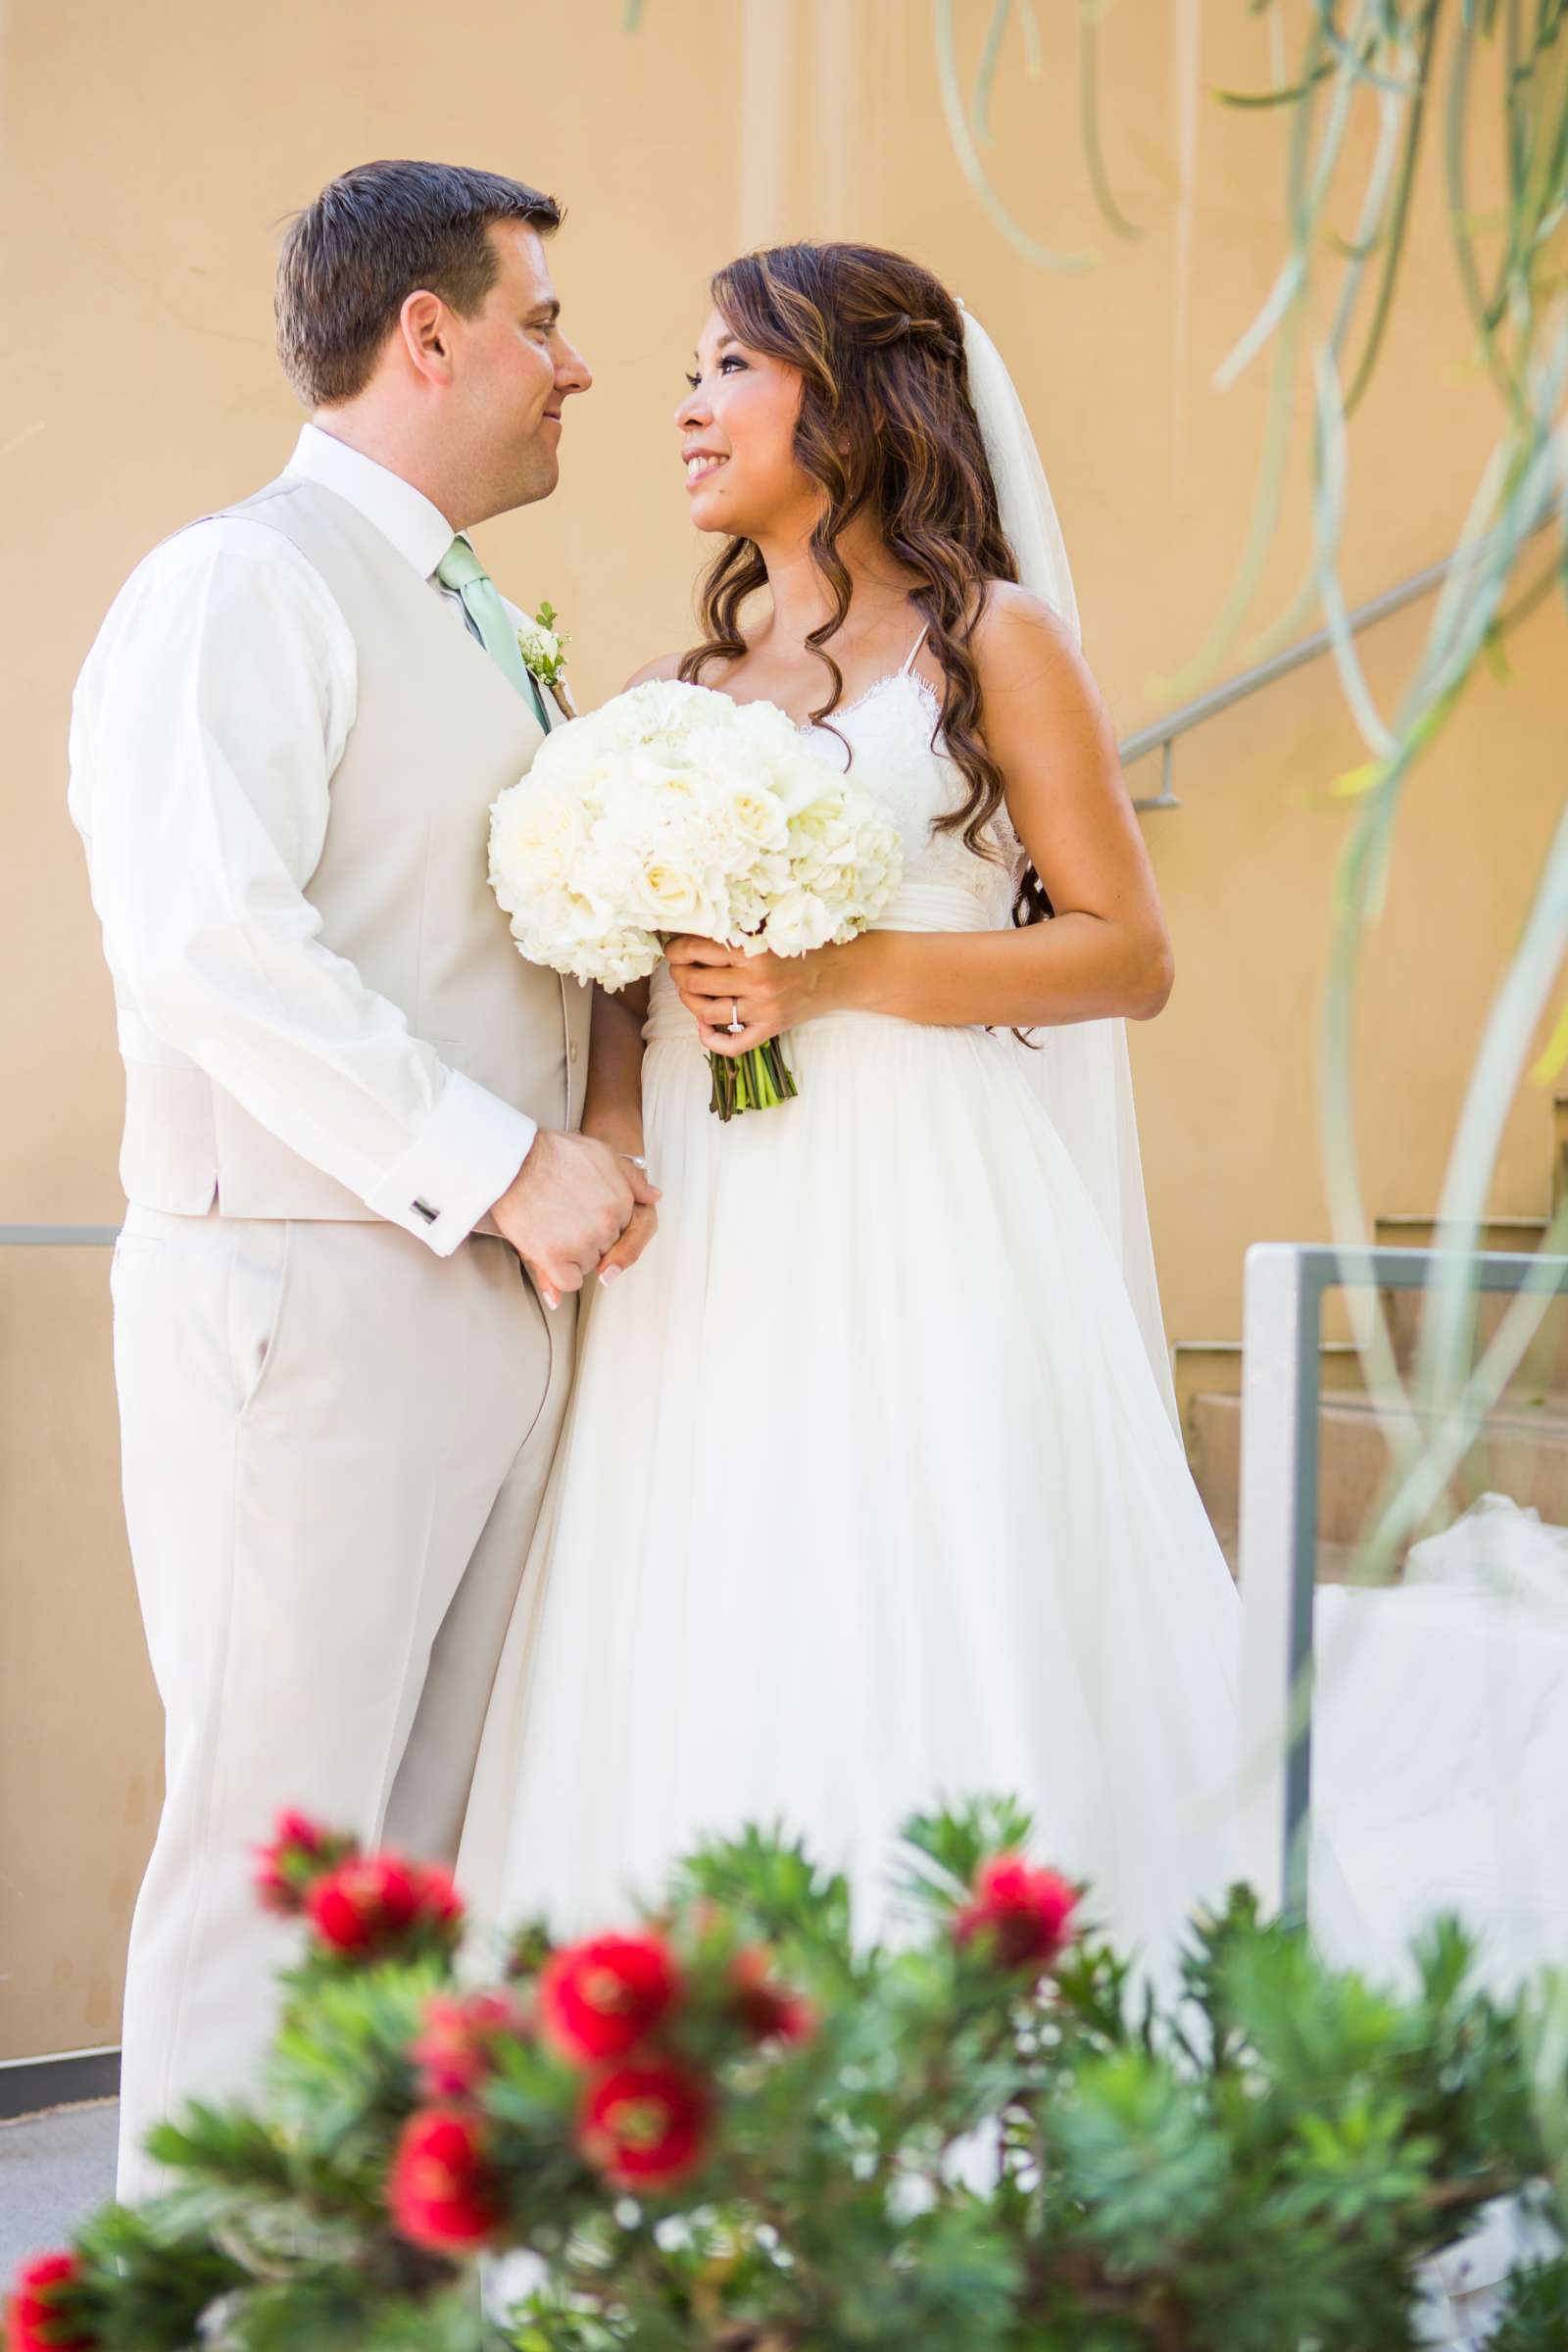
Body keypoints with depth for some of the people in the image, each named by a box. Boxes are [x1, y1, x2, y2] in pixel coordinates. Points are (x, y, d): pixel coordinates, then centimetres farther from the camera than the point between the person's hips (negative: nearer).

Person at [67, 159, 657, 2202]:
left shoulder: (482, 622, 22)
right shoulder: (240, 590, -8)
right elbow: (215, 944, -19)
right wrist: (509, 1168, -19)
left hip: (502, 1298, 9)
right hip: (305, 1291, -8)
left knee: (427, 1848, 10)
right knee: (277, 1848, -5)